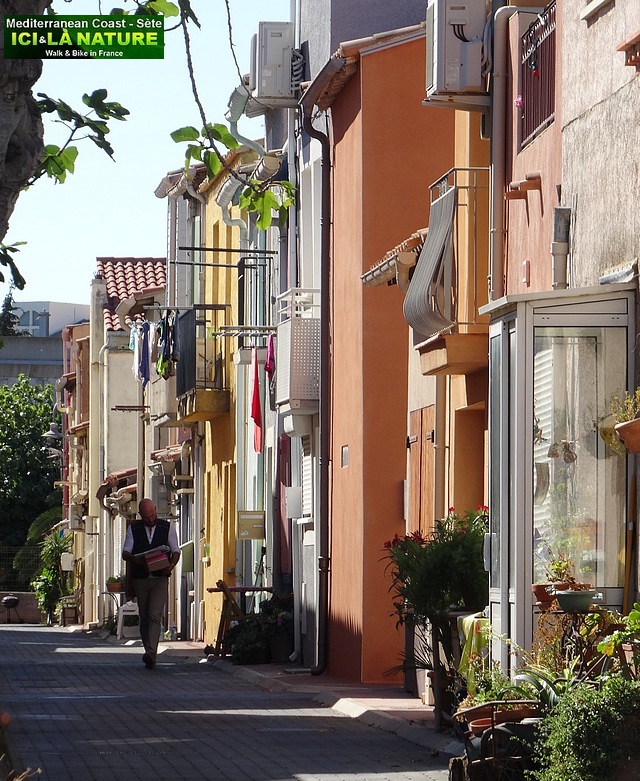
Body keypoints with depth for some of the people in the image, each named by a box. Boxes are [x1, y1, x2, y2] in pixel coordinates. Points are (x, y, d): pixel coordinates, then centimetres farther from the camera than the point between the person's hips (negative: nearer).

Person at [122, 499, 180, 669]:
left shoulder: (168, 528, 6)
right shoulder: (133, 529, 9)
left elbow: (176, 551, 6)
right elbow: (125, 553, 3)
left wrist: (171, 565, -15)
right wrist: (134, 559, -21)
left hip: (160, 579, -3)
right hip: (140, 579, 3)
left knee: (155, 616, -16)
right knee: (144, 618, 6)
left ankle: (151, 654, -27)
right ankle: (149, 654, 16)